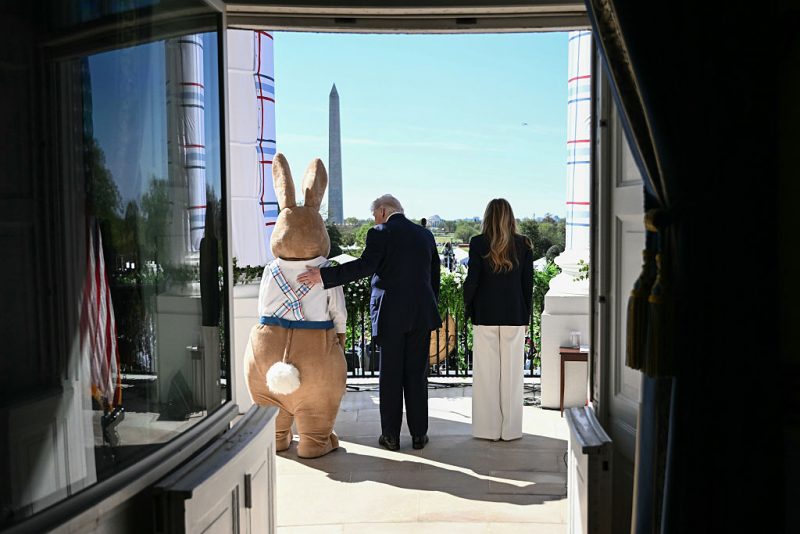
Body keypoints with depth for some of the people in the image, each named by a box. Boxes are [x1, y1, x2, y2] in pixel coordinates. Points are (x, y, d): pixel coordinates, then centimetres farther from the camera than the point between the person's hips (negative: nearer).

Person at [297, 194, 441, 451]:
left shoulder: (380, 233, -6)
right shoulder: (425, 235, 11)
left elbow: (365, 266, -20)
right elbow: (434, 277, 14)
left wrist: (323, 275, -20)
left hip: (391, 315, -4)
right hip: (422, 314, 4)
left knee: (390, 376, 6)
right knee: (417, 375, 10)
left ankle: (391, 435, 13)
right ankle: (419, 434, 15)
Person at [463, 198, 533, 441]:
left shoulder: (478, 243, -6)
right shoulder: (523, 244, 1)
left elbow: (472, 280, -7)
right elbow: (528, 282, 3)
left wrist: (468, 309, 8)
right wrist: (526, 315, 11)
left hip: (485, 315, -1)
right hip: (515, 316, 2)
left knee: (486, 374, 7)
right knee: (511, 373, 8)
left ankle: (488, 428, 12)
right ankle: (510, 429, 14)